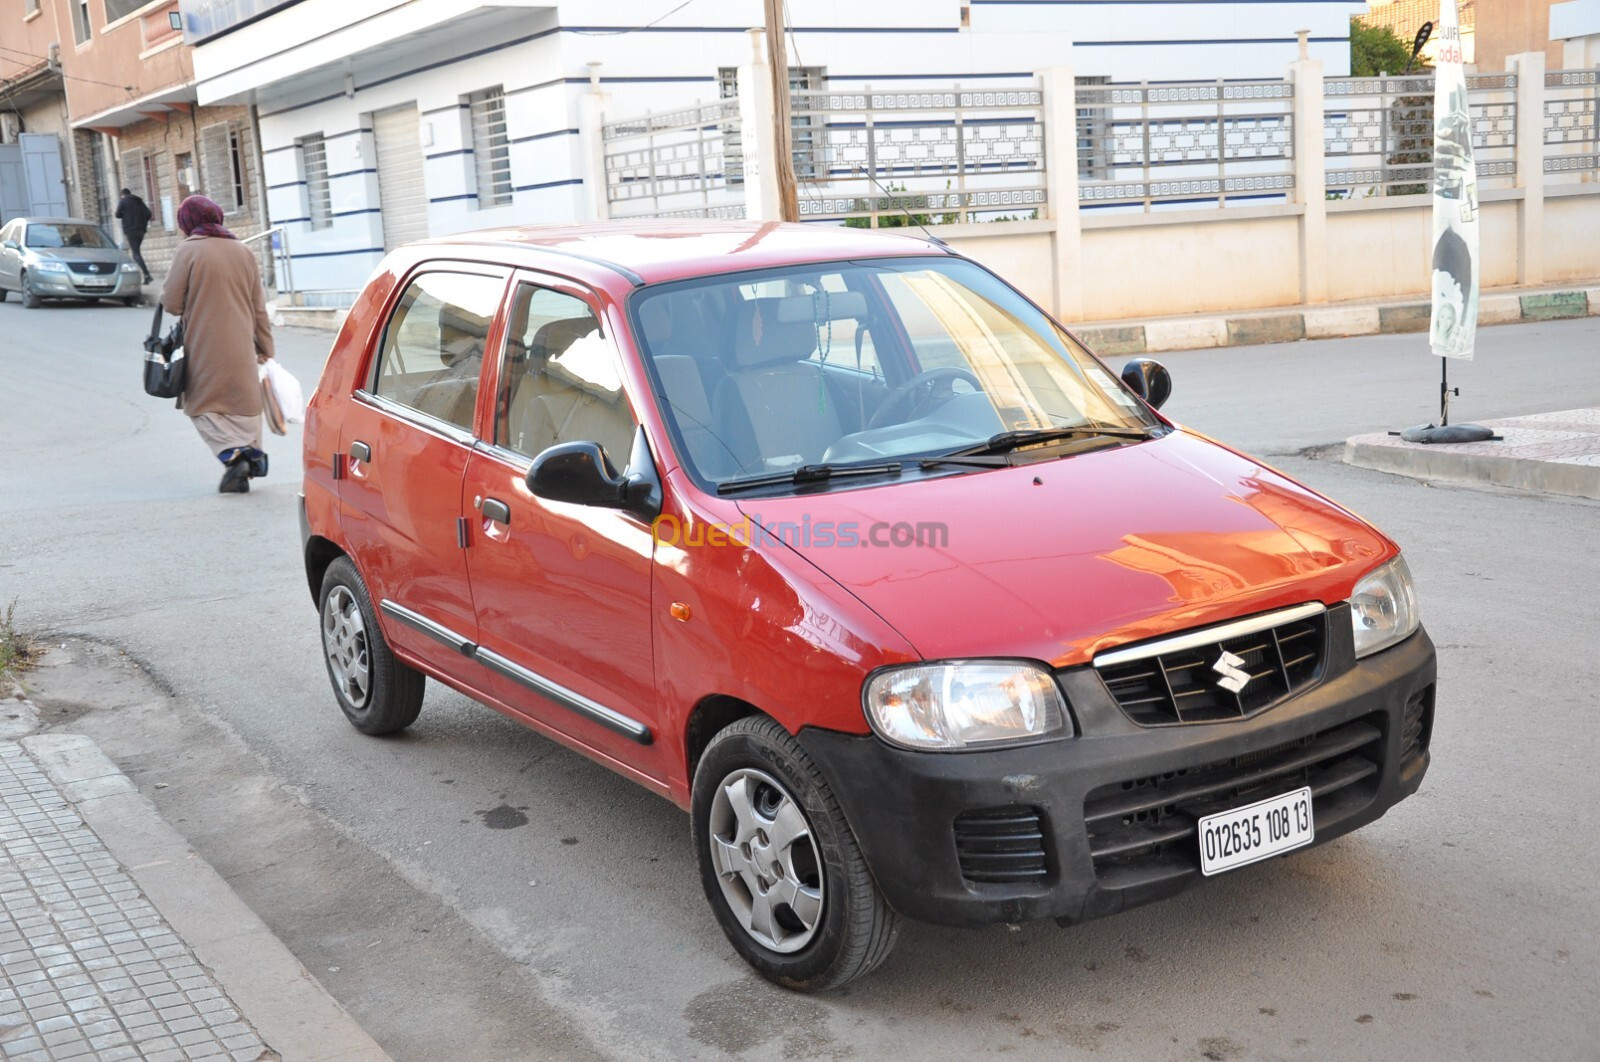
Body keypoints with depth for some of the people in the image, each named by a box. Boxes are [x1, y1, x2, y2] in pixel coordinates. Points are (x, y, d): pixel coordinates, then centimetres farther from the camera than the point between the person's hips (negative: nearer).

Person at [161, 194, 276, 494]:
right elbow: (258, 307, 11)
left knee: (203, 406, 5)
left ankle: (232, 453, -15)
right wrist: (265, 347, 19)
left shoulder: (189, 251, -8)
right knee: (245, 405, 16)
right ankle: (252, 452, 3)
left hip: (205, 350, -4)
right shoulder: (243, 251, 7)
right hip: (241, 348, 4)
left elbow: (171, 303, -7)